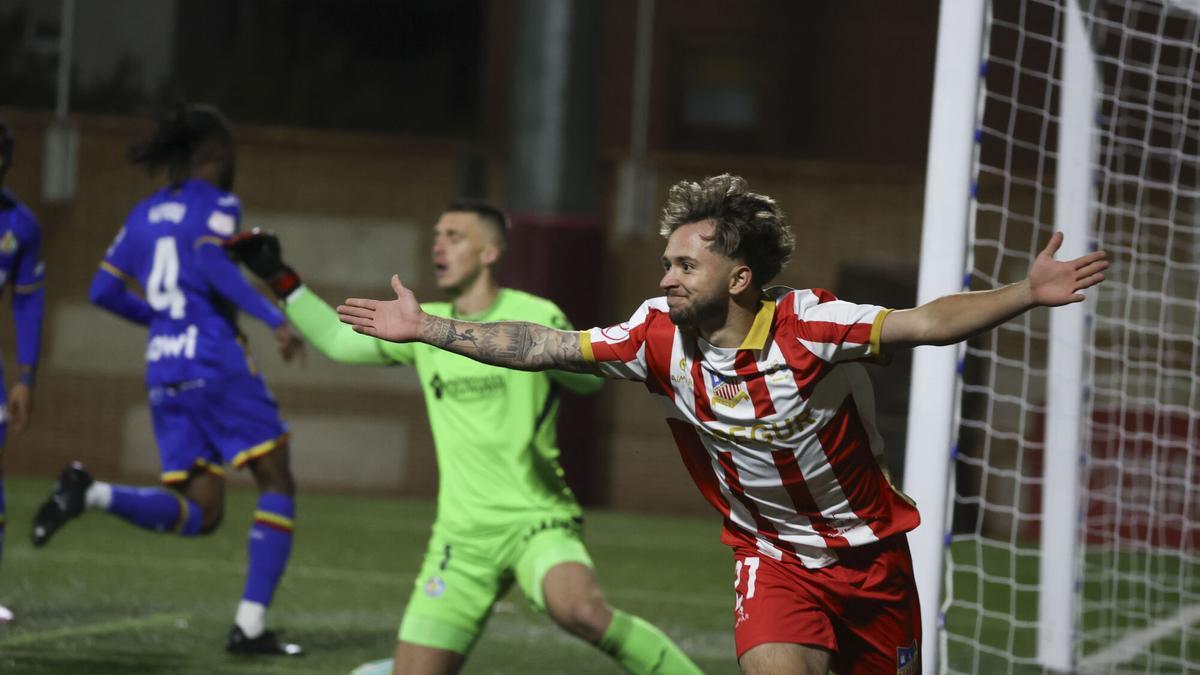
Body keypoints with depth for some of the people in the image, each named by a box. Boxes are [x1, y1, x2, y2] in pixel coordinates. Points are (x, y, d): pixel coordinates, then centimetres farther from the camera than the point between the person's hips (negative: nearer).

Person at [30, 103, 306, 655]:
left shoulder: (144, 214, 16)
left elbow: (103, 291, 16)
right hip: (215, 359, -7)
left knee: (200, 515, 6)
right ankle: (251, 625, -5)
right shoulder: (217, 205, -2)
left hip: (162, 371, 7)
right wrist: (273, 318, -24)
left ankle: (91, 494, -18)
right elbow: (210, 261, -22)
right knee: (277, 484, 4)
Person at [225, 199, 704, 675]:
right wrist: (279, 278, 18)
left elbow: (589, 378, -11)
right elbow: (339, 340, 23)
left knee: (582, 611, -37)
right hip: (462, 536, 5)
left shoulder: (534, 317, -4)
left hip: (535, 520, -5)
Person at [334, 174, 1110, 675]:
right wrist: (427, 327, -8)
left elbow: (928, 323, -32)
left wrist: (1026, 295, -46)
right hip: (772, 555, 2)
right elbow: (545, 346, -7)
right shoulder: (661, 335, -13)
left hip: (869, 553, -2)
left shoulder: (810, 325, -24)